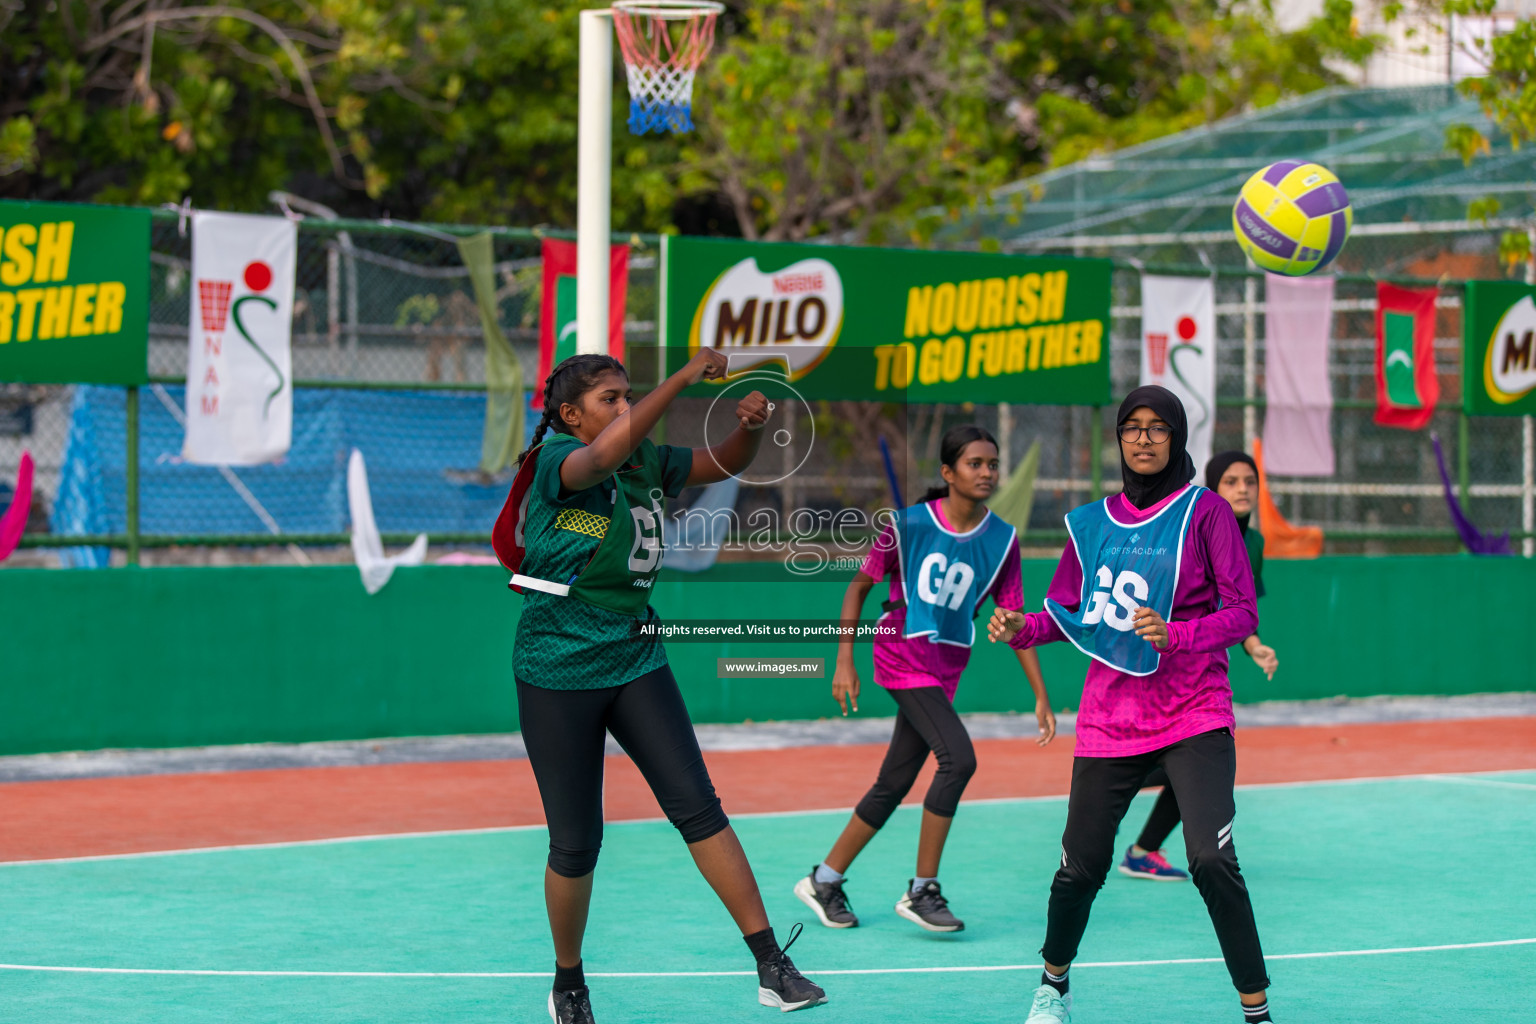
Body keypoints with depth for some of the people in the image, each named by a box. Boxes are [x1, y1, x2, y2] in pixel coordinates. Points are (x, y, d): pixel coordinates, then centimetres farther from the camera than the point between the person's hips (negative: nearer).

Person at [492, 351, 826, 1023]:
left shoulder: (648, 462, 6)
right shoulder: (555, 461, -13)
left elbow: (726, 463, 18)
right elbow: (604, 455, -35)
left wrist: (750, 424, -6)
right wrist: (685, 376, -37)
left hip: (635, 661, 5)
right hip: (557, 673, -5)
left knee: (696, 805, -10)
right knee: (576, 843, 2)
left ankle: (772, 967, -12)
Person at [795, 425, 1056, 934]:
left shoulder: (1002, 540, 1)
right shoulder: (908, 525, -9)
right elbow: (859, 586, 2)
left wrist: (1041, 697, 1)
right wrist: (844, 661, -3)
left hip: (946, 670, 5)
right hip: (903, 656, -5)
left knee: (894, 785, 8)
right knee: (959, 757, -21)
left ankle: (824, 881, 24)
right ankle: (921, 890, -11)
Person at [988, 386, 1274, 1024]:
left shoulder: (1205, 512, -3)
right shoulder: (1092, 522, 9)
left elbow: (1243, 612, -8)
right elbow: (1066, 613, 17)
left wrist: (1174, 635, -24)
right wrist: (1020, 628, -4)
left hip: (1194, 716, -3)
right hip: (1109, 719, 4)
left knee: (1212, 861, -20)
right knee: (1080, 867, 5)